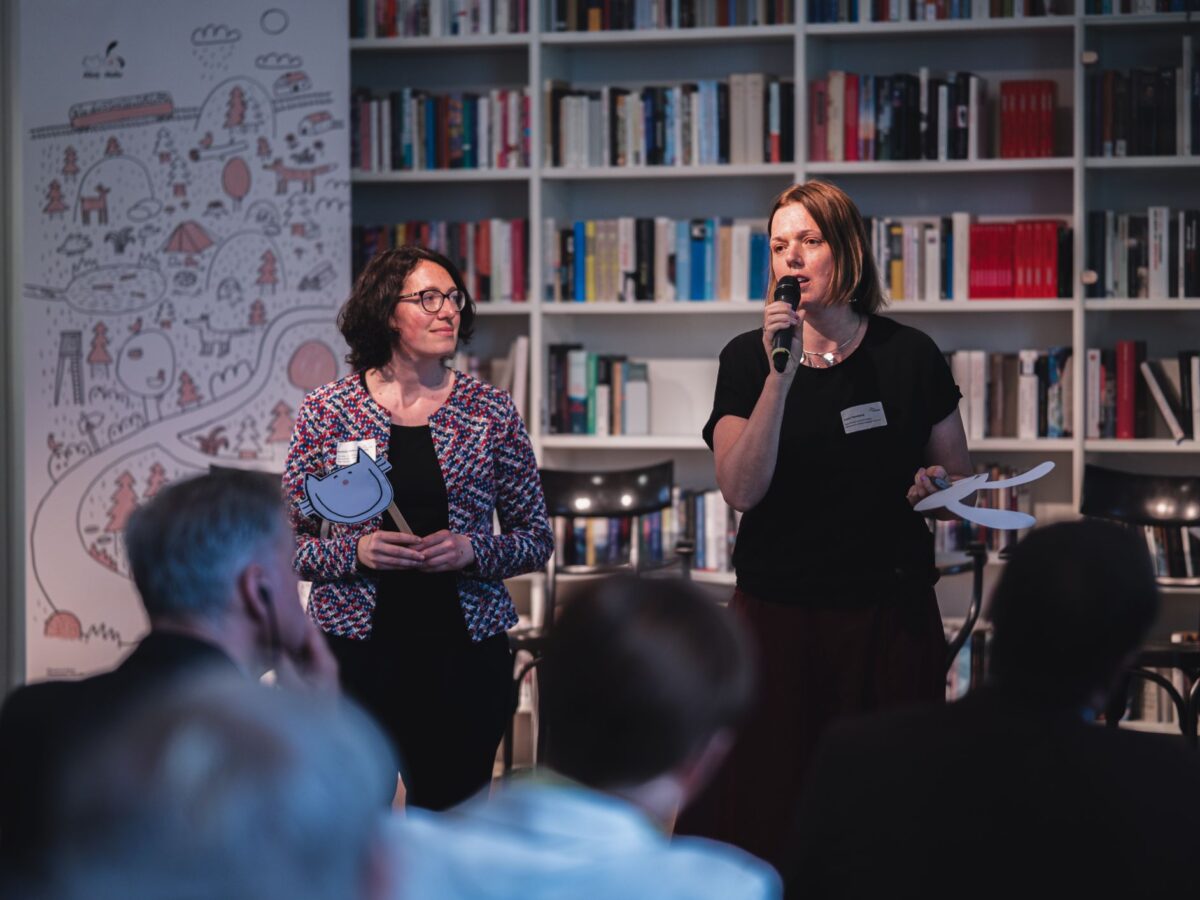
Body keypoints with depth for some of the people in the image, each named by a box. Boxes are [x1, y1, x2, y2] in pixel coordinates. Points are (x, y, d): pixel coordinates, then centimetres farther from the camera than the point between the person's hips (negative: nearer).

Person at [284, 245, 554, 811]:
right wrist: (356, 551, -13)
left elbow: (537, 540, 9)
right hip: (357, 651, -1)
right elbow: (287, 541, 4)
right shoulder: (326, 413, 1)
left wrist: (473, 550, -9)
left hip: (465, 652, 1)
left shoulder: (490, 412, 4)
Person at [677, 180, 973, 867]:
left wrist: (937, 485, -9)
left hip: (891, 611, 0)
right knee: (766, 797, 0)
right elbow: (741, 491, -10)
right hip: (778, 612, 0)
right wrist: (780, 376, -18)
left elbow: (959, 474, 15)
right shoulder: (748, 359, 3)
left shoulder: (909, 356, 3)